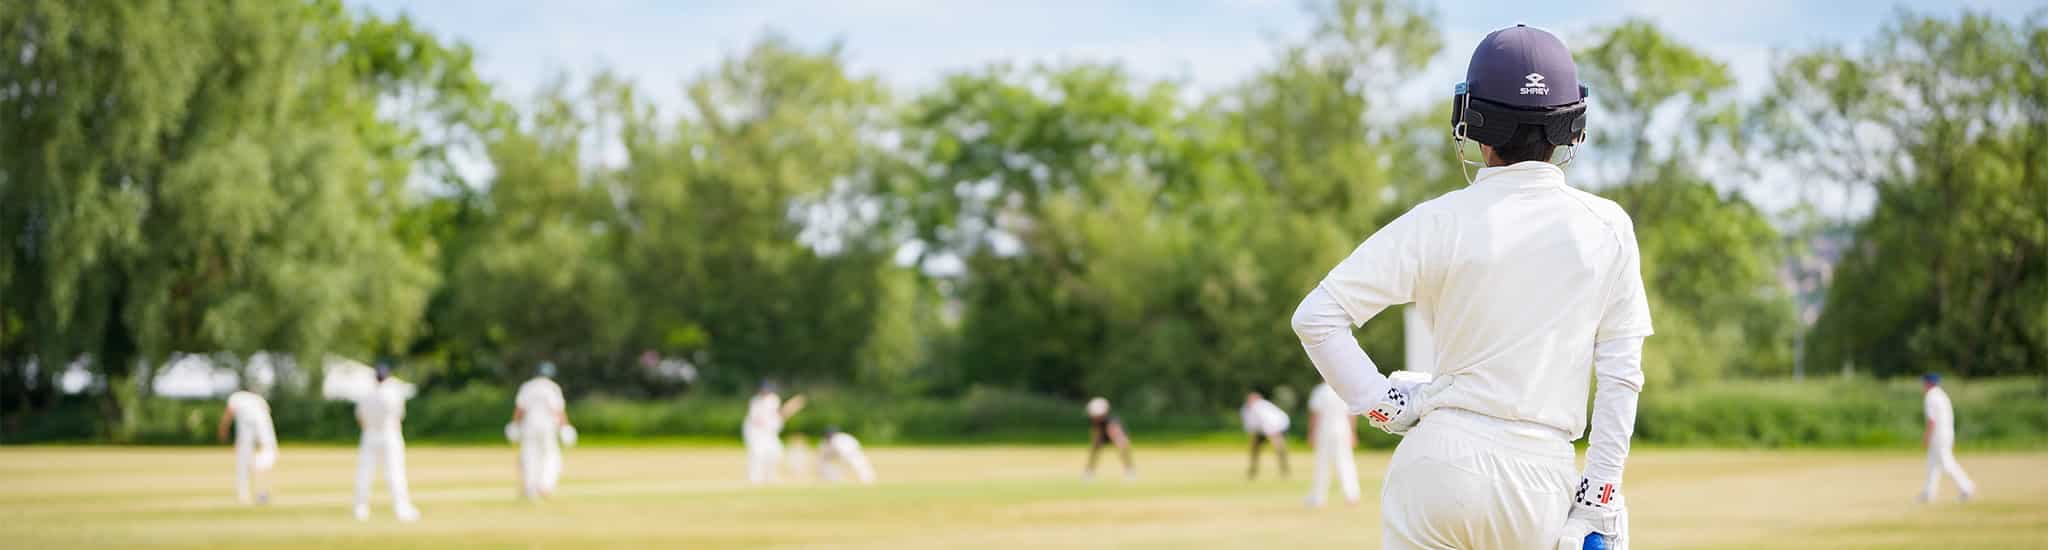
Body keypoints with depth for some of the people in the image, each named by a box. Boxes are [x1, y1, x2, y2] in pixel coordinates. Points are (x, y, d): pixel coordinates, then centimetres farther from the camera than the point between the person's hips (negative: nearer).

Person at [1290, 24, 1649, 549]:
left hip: (1441, 459, -1)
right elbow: (1621, 374, 2)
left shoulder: (1440, 221, -3)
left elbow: (1316, 316, -7)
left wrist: (1383, 402, 1)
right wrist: (1600, 491, 6)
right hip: (1540, 483, 1)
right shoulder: (1608, 228, 2)